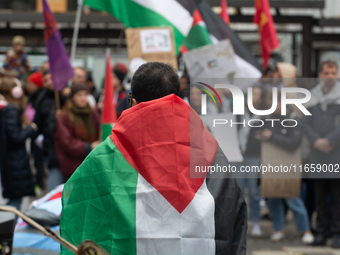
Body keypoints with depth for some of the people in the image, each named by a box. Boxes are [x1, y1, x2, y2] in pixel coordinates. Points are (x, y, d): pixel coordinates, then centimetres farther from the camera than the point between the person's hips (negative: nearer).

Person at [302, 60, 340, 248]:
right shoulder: (312, 97, 10)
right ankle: (321, 231, 15)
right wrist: (316, 140, -10)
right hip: (317, 155, 3)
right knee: (320, 196, 8)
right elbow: (305, 123, 6)